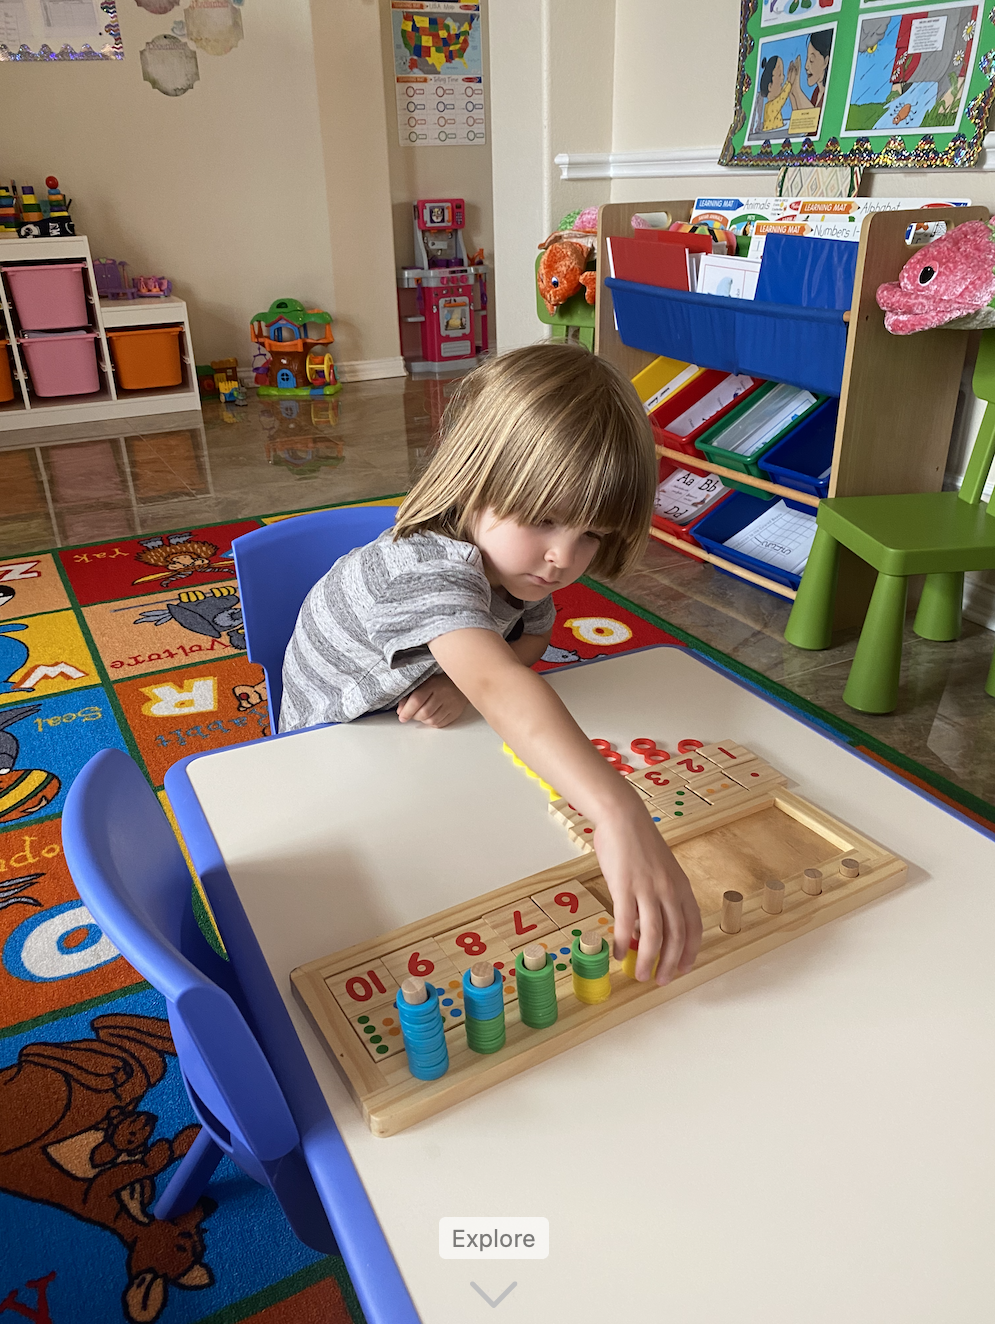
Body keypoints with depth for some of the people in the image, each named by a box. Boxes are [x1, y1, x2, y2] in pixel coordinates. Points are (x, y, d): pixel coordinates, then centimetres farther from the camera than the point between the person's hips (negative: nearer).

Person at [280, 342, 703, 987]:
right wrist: (620, 815, -75)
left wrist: (465, 682, -24)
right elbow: (502, 689, -60)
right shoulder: (431, 570, -43)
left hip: (420, 733, 6)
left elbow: (532, 637, 0)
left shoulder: (516, 550, -16)